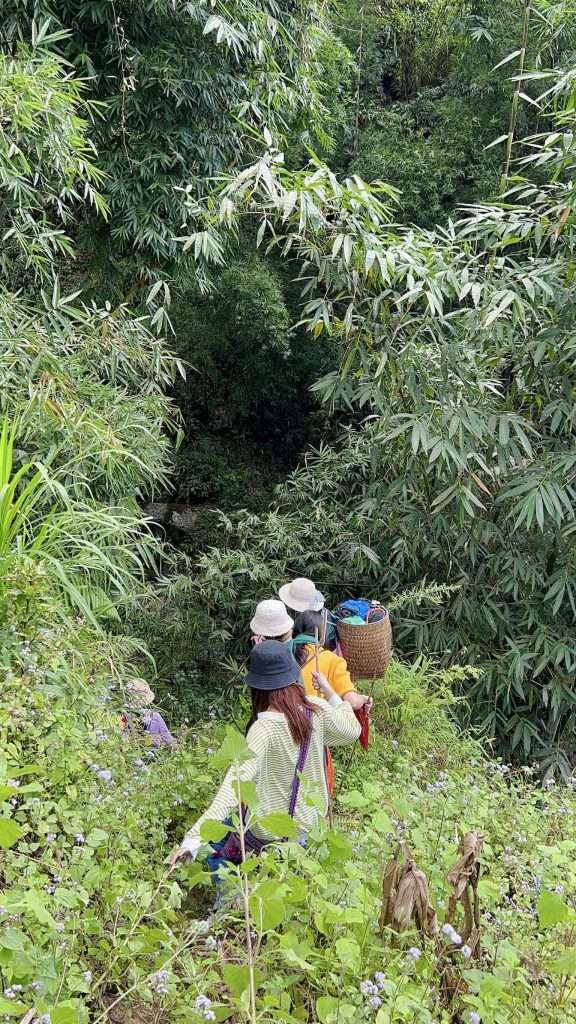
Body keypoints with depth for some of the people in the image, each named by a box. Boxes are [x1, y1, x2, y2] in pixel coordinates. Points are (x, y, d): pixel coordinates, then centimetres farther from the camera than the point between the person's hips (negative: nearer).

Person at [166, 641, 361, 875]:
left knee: (215, 841, 23)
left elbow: (236, 783, -39)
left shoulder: (264, 728, -29)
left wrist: (195, 837, -43)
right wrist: (330, 693, 10)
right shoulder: (317, 710, -15)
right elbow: (352, 731, 4)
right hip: (307, 822, 5)